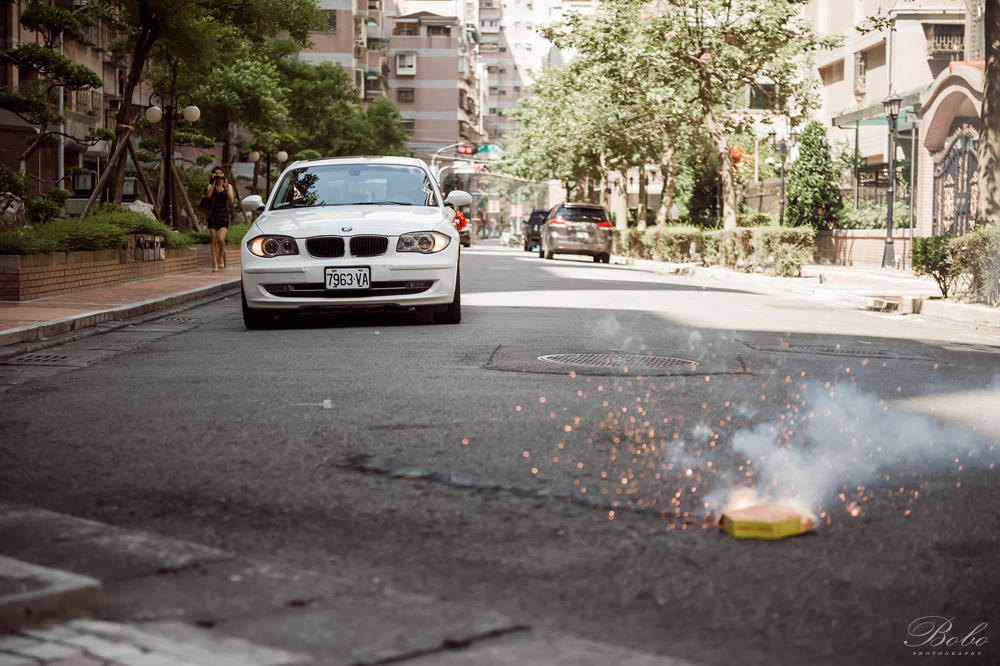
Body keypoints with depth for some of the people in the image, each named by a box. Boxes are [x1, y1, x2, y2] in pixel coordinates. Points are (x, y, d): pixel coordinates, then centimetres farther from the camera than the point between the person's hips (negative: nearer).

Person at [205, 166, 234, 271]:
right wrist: (214, 183, -16)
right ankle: (215, 265, 4)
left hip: (224, 216, -1)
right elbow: (208, 195, -15)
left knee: (221, 239, -17)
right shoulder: (211, 186, 6)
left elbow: (231, 200, -8)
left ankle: (221, 257, 10)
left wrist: (226, 187, -17)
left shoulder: (228, 186, 6)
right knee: (214, 240, -1)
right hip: (213, 215, 1)